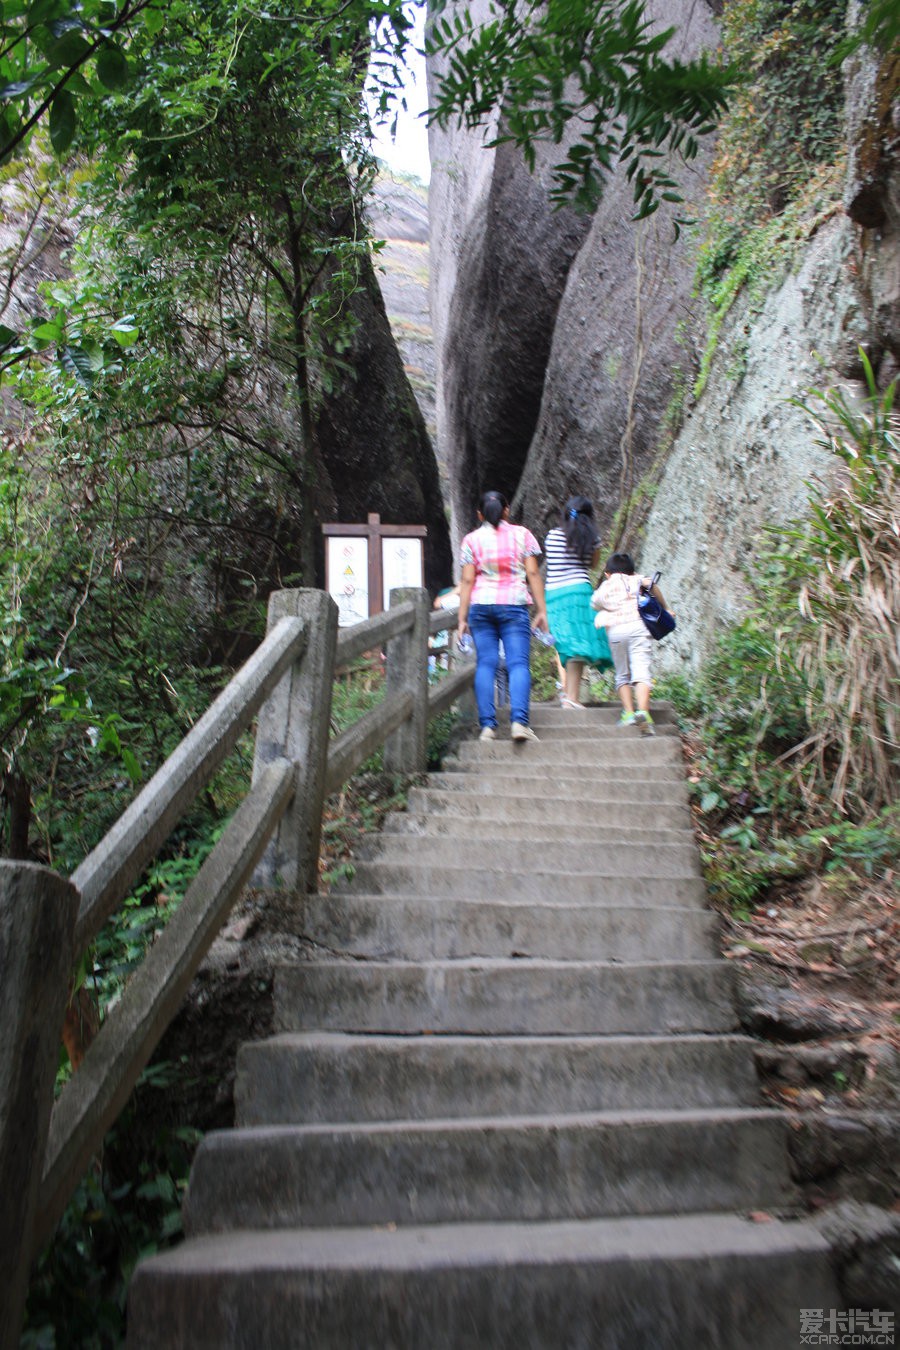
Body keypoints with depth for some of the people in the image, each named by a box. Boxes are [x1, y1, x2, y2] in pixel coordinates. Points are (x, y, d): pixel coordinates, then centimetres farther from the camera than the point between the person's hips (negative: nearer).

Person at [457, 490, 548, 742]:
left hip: (481, 605, 1)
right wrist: (541, 610, 5)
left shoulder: (471, 539, 8)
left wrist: (462, 618, 4)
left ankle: (488, 725, -4)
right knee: (518, 663, -4)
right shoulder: (522, 534, 8)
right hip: (514, 604, -1)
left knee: (485, 664, 2)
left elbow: (467, 580, 2)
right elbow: (533, 574, 2)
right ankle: (518, 721, -18)